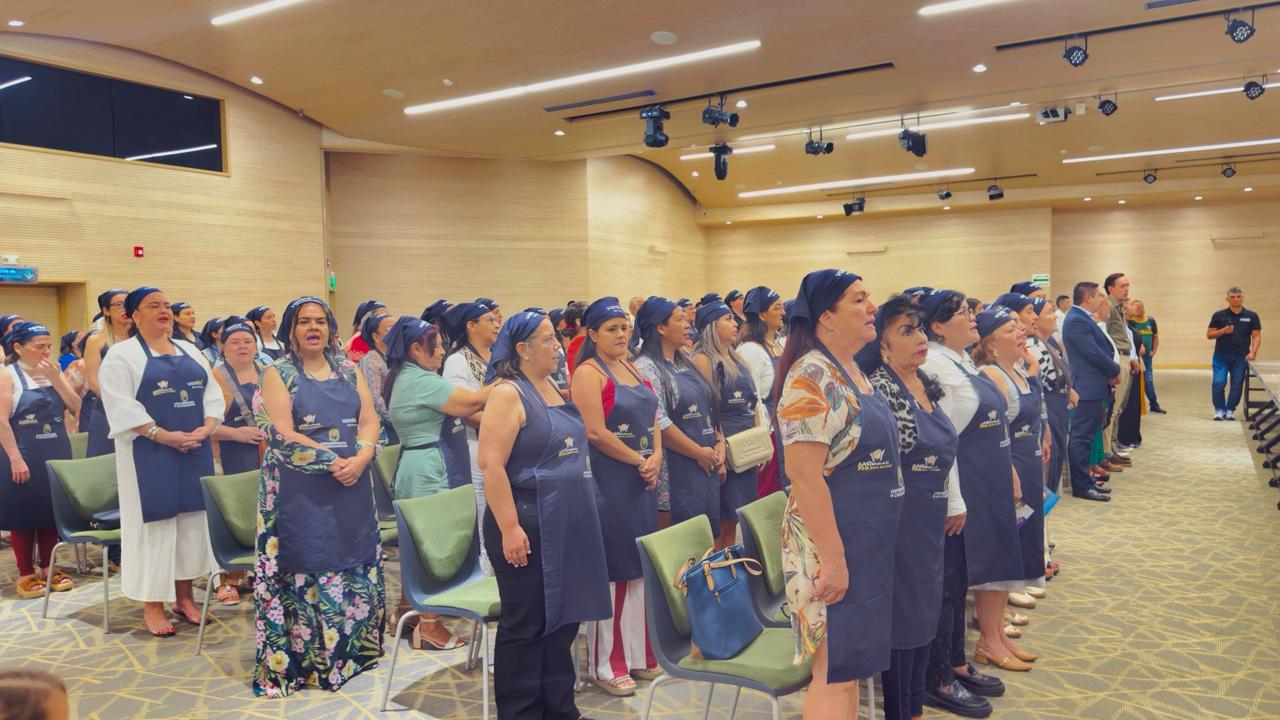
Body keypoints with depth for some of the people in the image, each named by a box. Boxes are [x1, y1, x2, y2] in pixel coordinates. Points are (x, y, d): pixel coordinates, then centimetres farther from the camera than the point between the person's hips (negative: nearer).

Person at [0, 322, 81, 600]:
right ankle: (26, 574, 15)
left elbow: (76, 407, -1)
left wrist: (55, 378, -11)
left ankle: (48, 568, 22)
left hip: (57, 455, 5)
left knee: (52, 512, 10)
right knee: (24, 514, 4)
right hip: (24, 457, -5)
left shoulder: (54, 372, 7)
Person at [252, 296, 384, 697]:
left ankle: (348, 651, 22)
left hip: (352, 486, 4)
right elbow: (283, 435, -10)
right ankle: (302, 659, 12)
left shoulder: (349, 372, 11)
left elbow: (370, 422, 4)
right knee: (305, 569, 0)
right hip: (301, 490, -4)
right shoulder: (278, 374, -1)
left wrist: (359, 459, -15)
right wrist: (332, 460, -17)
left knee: (355, 568, 7)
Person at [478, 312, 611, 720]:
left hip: (567, 524, 9)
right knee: (527, 624, 3)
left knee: (564, 619, 16)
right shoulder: (508, 393, -14)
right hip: (528, 525, -8)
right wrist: (509, 527, -24)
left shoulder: (551, 388, 12)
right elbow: (491, 464, -20)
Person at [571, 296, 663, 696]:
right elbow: (596, 431, -18)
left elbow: (652, 420, 15)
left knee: (640, 564, 13)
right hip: (608, 480, -8)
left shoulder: (633, 370, 14)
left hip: (643, 479, 8)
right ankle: (607, 664, 12)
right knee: (611, 568, -1)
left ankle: (639, 653, 26)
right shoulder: (588, 373, -10)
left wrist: (656, 458, -3)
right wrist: (640, 461, -12)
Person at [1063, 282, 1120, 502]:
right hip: (1088, 387, -11)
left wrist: (1112, 370, 1)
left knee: (1084, 436, 14)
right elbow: (1094, 353, -20)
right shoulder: (1077, 320, -17)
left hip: (1093, 386, 11)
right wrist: (1115, 370, -5)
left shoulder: (1082, 318, 15)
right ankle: (1082, 486, 0)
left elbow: (1100, 348, 16)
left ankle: (1084, 481, 22)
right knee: (1082, 437, -5)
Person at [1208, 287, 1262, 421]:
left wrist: (1253, 352, -11)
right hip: (1221, 356, -1)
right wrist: (1223, 331, -15)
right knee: (1218, 383, -9)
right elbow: (1209, 334, 4)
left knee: (1237, 385, 3)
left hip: (1241, 357, 1)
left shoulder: (1252, 316, 4)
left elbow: (1256, 336, 4)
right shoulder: (1219, 315, 2)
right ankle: (1219, 410, 4)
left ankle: (1230, 410, 15)